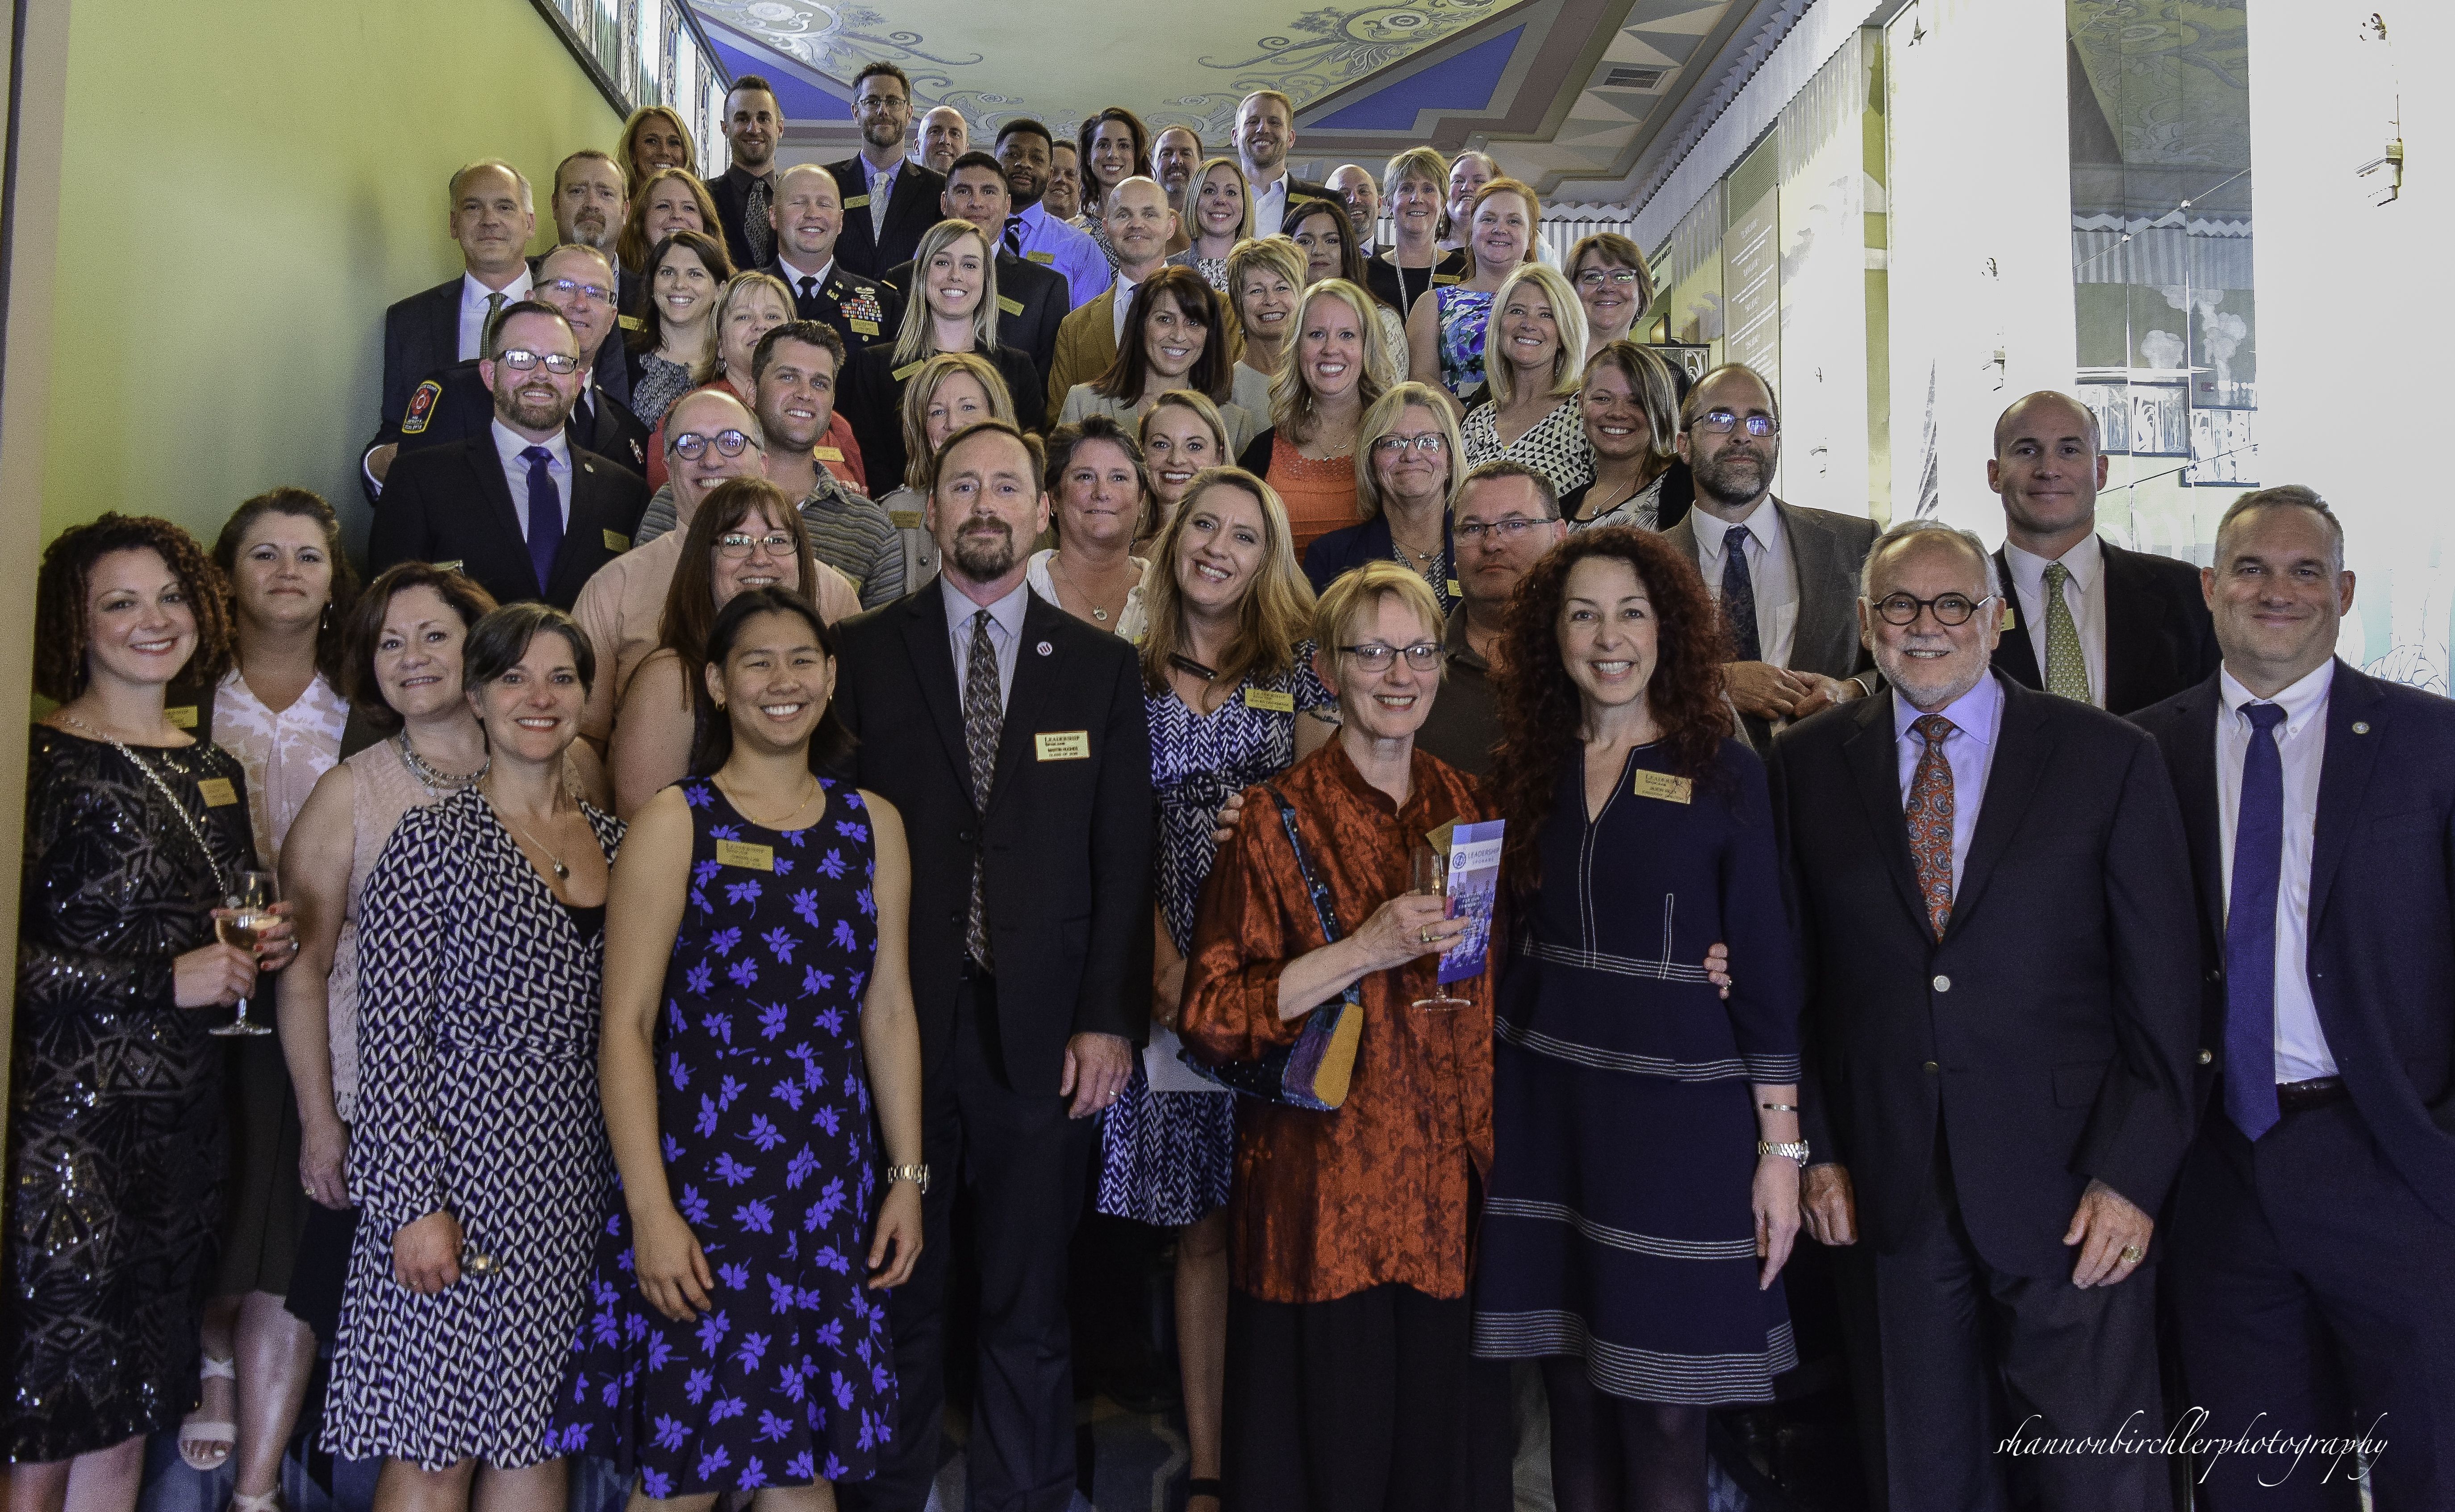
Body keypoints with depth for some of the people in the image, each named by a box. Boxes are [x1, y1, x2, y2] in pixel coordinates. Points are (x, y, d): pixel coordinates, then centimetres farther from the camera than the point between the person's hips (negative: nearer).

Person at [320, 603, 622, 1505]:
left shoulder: (613, 842, 10)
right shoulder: (433, 841, -5)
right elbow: (391, 1042, -8)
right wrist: (414, 1205, -14)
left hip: (576, 1182, 5)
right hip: (463, 1167, -5)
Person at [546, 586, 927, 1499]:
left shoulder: (872, 825, 8)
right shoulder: (675, 824, -3)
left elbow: (889, 1012, 9)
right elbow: (626, 1025, -8)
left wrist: (907, 1176, 5)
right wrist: (650, 1210, -14)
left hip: (833, 1183, 3)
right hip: (700, 1177, -3)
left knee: (803, 1455, 9)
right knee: (688, 1465, 4)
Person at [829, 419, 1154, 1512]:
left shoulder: (1101, 667, 7)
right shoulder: (864, 653, 4)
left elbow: (1123, 856, 4)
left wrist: (1110, 1020, -3)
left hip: (1042, 1030, 1)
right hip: (895, 1022, 0)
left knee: (1029, 1308, 10)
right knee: (896, 1298, 11)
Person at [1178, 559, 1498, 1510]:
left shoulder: (1471, 809, 8)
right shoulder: (1280, 821, -7)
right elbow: (1209, 1019, -12)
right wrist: (1365, 951, -19)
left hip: (1449, 1183, 4)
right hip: (1323, 1191, -4)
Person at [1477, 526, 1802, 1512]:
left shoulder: (1722, 770, -2)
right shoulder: (1526, 771, 8)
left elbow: (1766, 964, -3)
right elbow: (1515, 938, 11)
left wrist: (1780, 1148, -7)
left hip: (1679, 1106, -3)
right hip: (1544, 1100, 3)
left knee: (1662, 1422, 1)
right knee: (1575, 1402, 9)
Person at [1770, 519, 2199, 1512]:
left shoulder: (2111, 760, -1)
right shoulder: (1810, 764, 4)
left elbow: (2163, 991, -2)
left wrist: (2133, 1174, -7)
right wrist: (1816, 1146, 2)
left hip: (2070, 1195, -2)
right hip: (1895, 1194, 2)